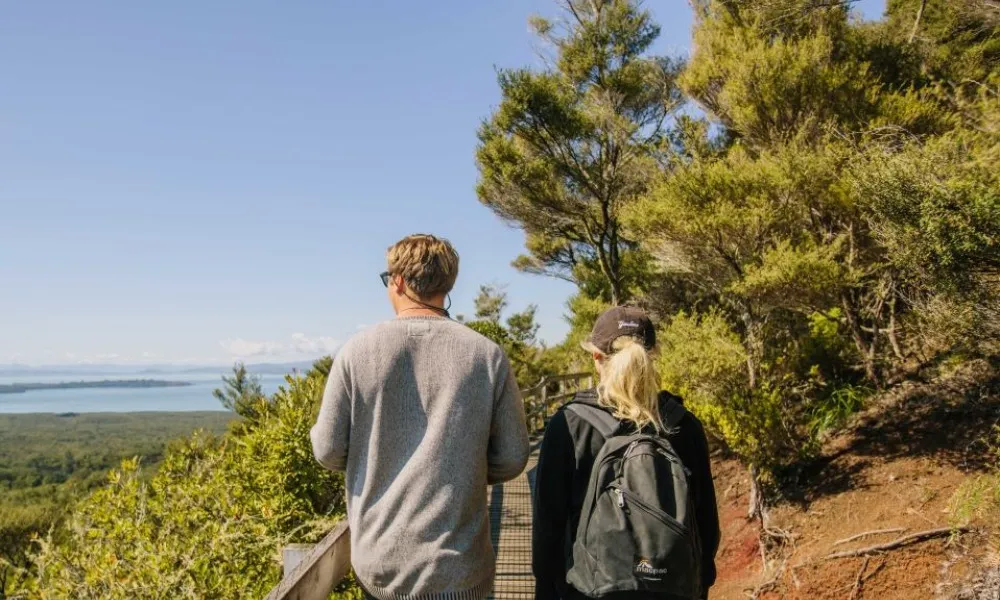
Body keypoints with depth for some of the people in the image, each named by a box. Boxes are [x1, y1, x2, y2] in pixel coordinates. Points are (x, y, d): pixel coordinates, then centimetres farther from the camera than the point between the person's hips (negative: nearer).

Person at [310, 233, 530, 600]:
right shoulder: (487, 356, -8)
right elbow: (511, 458, -4)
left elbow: (329, 451, -5)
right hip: (457, 566, 0)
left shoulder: (358, 351, -9)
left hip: (377, 561, 1)